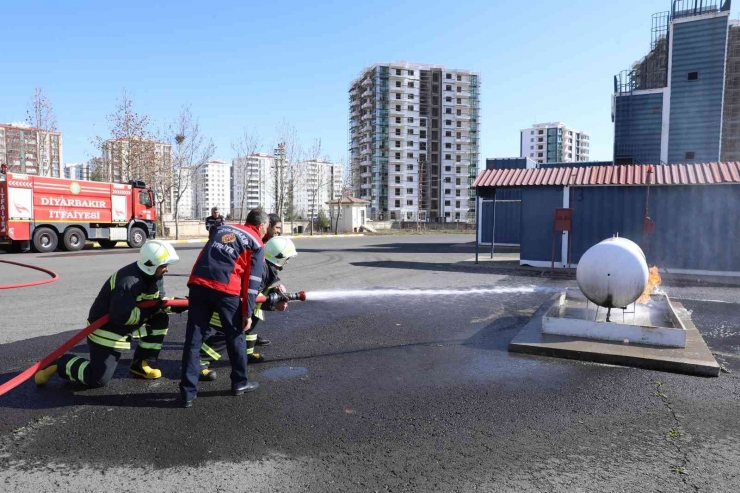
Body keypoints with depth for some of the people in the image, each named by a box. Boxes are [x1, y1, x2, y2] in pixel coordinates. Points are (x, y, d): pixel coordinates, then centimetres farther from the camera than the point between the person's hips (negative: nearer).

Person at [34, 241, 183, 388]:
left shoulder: (153, 276, -4)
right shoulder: (128, 281, -31)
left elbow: (158, 301, 3)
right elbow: (121, 316, -35)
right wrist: (149, 310, -29)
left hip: (126, 325, 9)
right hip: (106, 329, -9)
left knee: (161, 320, 0)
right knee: (98, 379, -8)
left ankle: (140, 364, 10)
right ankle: (58, 364, 12)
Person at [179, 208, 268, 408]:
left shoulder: (222, 228, 25)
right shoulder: (256, 244, 9)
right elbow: (252, 281, 2)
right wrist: (248, 312, 4)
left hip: (199, 283, 4)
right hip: (226, 289, -4)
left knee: (194, 338, 8)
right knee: (235, 335, 14)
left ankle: (188, 392, 11)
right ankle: (239, 382, 27)